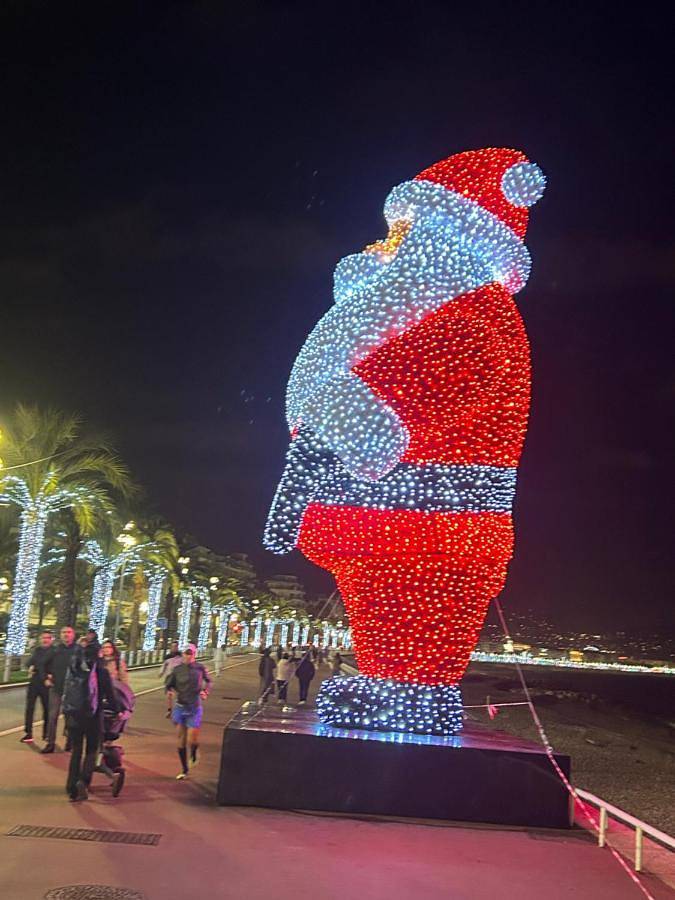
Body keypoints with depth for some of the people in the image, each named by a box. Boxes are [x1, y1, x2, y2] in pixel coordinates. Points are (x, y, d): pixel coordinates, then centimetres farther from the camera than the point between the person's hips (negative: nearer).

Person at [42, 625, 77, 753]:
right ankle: (50, 742, 8)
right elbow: (45, 664, 14)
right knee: (53, 715, 3)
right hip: (56, 686, 3)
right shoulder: (55, 649, 4)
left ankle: (70, 740, 21)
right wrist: (46, 678, 4)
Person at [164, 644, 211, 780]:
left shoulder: (200, 668, -4)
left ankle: (194, 754, 29)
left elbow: (208, 681, 11)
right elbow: (168, 685, 6)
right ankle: (184, 770, 22)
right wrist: (170, 690, -16)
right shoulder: (177, 670, -2)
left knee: (191, 741, -7)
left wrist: (205, 691, -6)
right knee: (181, 741, 7)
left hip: (194, 708, -2)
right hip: (180, 707, 2)